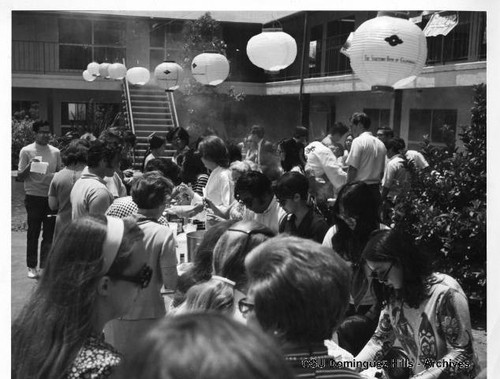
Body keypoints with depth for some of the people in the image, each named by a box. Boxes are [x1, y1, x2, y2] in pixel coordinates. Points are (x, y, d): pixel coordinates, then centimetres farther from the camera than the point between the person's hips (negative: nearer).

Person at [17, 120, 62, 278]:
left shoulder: (55, 152, 8)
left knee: (49, 233, 5)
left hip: (52, 197, 3)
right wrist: (29, 166, -18)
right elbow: (20, 177, -1)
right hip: (34, 197, -3)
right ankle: (32, 266, 13)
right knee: (33, 233, 3)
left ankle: (45, 265, 15)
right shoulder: (26, 151, -1)